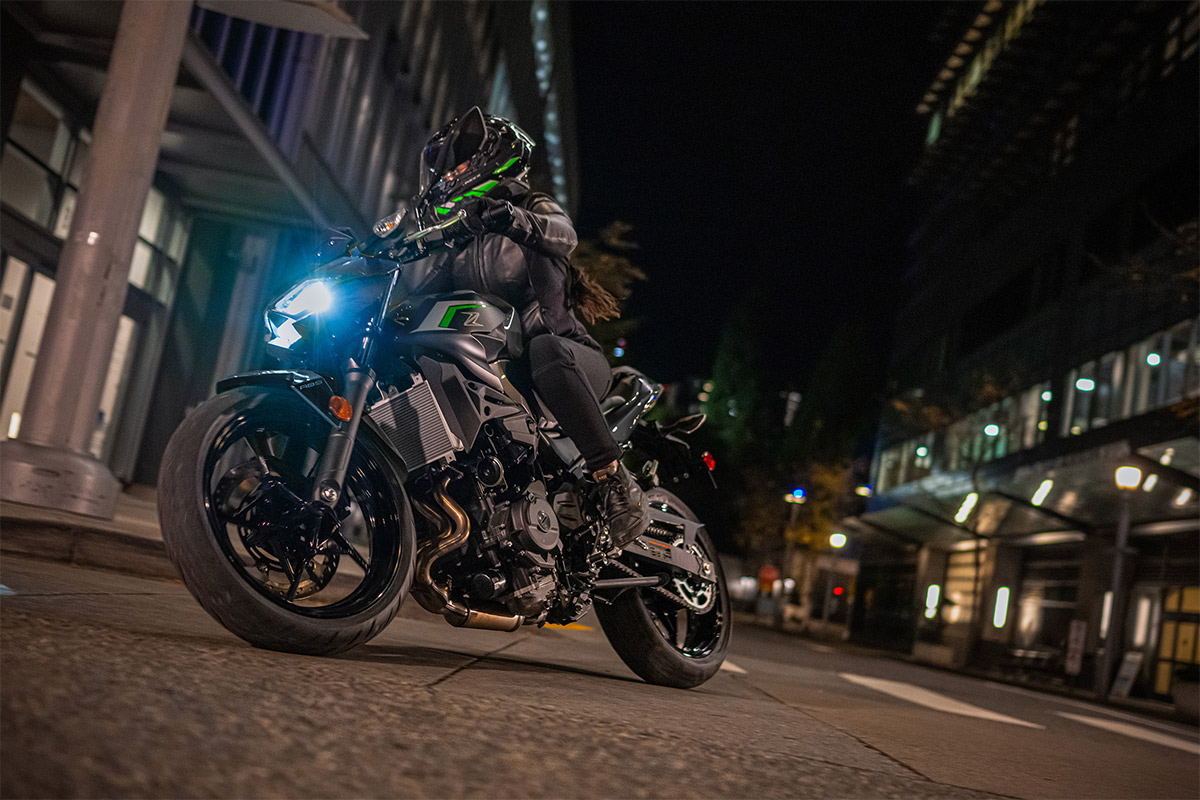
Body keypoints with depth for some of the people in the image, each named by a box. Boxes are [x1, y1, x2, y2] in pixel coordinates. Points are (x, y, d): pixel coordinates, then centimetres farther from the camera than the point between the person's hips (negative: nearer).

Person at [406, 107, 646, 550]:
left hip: (569, 352, -6)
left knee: (545, 351, -42)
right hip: (500, 370, 7)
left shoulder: (536, 206, 8)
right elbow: (420, 294, 14)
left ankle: (615, 481, -39)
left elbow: (562, 233, -18)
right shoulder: (458, 248, 26)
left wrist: (510, 216, -38)